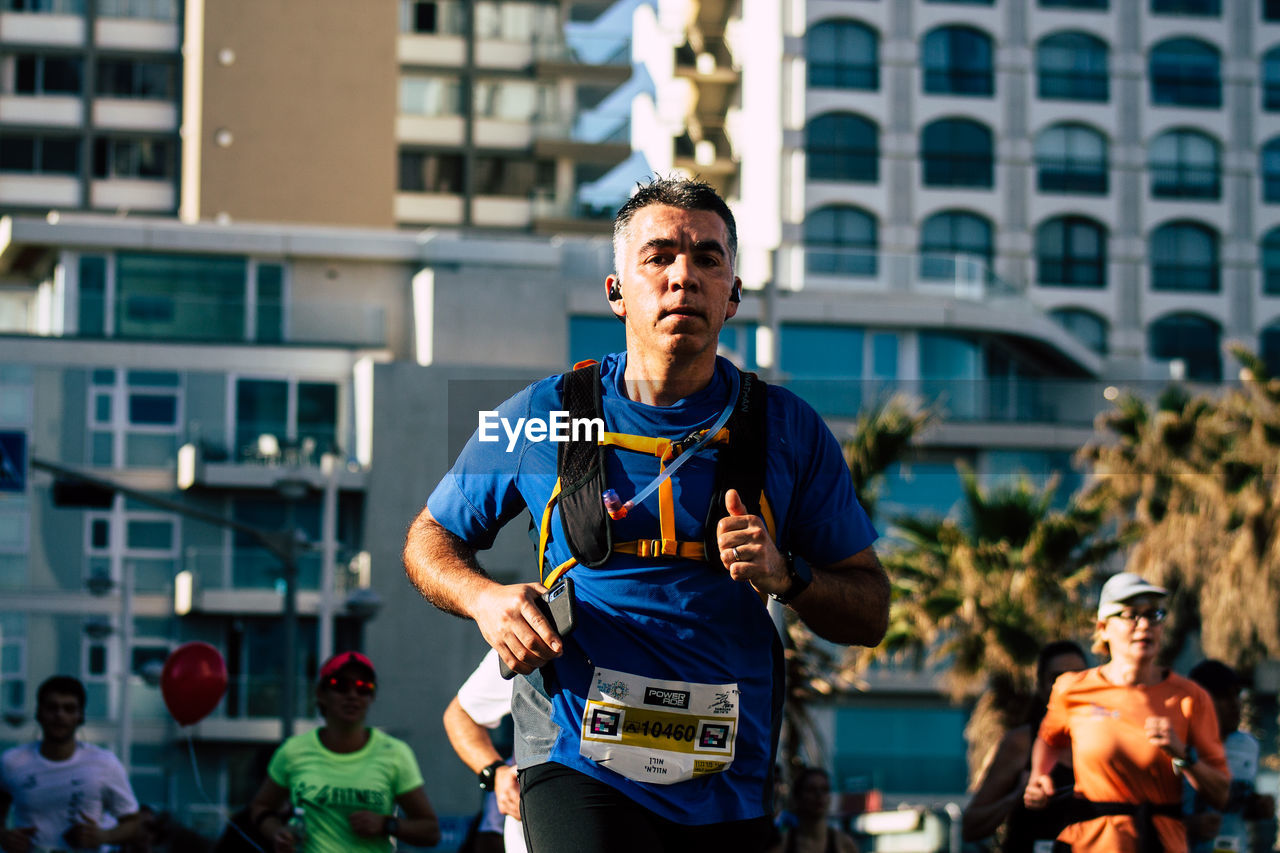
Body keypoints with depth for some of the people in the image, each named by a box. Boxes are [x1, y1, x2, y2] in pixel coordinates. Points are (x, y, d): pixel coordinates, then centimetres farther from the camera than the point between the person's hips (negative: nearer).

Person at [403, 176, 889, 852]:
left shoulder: (790, 431, 4)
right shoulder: (539, 418, 2)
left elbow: (871, 612, 7)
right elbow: (429, 539, 16)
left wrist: (785, 576, -13)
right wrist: (485, 600, -5)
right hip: (579, 766, -2)